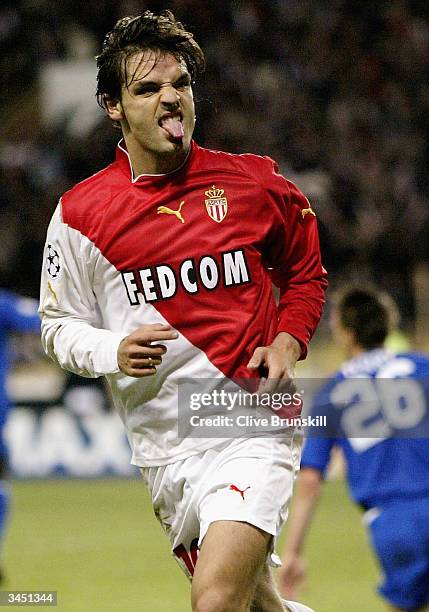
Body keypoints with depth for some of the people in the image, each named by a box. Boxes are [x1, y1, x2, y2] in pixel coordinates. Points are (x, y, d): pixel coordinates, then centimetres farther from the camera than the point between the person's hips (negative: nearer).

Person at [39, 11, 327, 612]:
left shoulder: (254, 182, 1)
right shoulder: (80, 213, 0)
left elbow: (306, 273, 17)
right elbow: (59, 326, 8)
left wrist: (287, 342, -1)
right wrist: (114, 352, -12)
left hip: (254, 426, -2)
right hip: (163, 446, 2)